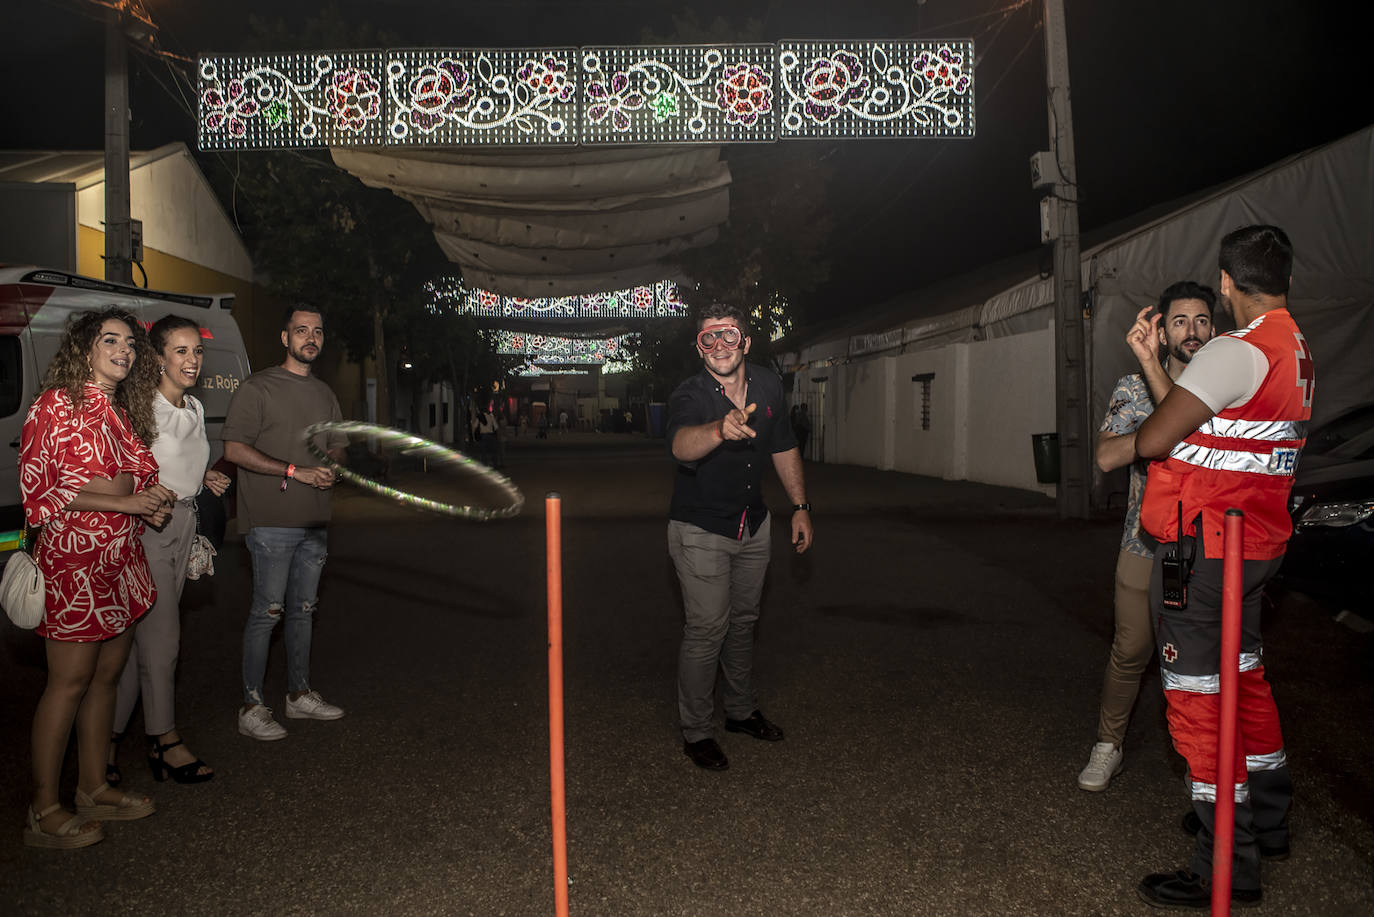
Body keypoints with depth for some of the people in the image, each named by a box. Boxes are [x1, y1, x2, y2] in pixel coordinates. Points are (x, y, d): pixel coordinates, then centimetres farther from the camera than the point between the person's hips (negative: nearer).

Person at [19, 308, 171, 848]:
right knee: (70, 679, -4)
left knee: (107, 673, 11)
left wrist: (149, 501, 2)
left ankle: (93, 789, 23)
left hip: (121, 558, 7)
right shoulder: (57, 403, -7)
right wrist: (123, 500, -15)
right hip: (73, 558, -7)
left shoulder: (123, 412, 15)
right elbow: (37, 488, -11)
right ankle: (43, 812, 7)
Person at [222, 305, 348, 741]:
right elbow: (234, 449, -10)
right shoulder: (258, 387, -4)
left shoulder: (324, 393, 17)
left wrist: (330, 467, 0)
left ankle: (300, 694, 24)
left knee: (303, 609, 13)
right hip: (272, 521, -6)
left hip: (315, 521, 6)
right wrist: (296, 471, -17)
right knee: (267, 611, -5)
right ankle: (252, 706, 5)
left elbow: (339, 445, 24)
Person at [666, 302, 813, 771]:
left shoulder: (768, 385, -5)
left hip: (753, 525, 5)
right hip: (700, 530, -5)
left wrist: (800, 507, 9)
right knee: (707, 629, -4)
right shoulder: (689, 396, -23)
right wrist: (720, 428, -67)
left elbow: (784, 449, 9)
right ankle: (695, 733, 13)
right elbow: (682, 445, -47)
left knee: (743, 620, 18)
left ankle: (742, 711, 36)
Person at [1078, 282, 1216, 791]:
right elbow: (1107, 455, -12)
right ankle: (1108, 746, 21)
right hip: (1146, 543, 0)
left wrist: (1151, 366, -23)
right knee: (1130, 651, 5)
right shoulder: (1133, 387, 2)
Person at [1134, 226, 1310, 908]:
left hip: (1201, 546, -10)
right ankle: (1266, 819, 38)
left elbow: (1153, 439, -20)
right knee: (1243, 676, 22)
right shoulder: (1298, 352, 13)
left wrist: (1136, 436, 2)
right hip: (1257, 543, 10)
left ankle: (1227, 868, 6)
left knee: (1198, 696, -3)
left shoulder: (1238, 351, -18)